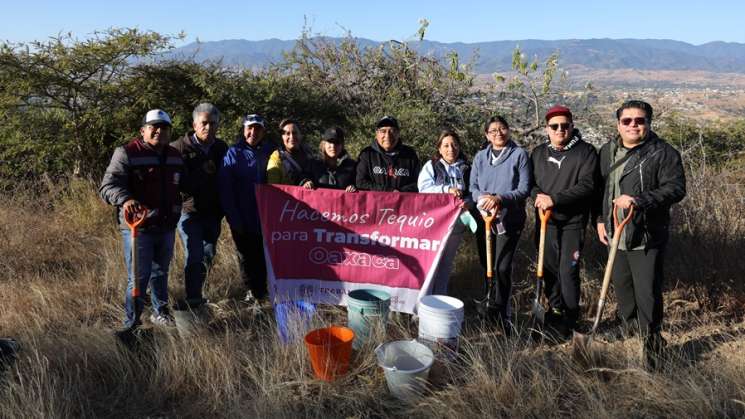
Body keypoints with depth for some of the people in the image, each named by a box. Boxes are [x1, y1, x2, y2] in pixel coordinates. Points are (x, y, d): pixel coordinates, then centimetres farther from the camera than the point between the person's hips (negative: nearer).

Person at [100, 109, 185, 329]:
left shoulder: (175, 156, 10)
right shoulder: (126, 153, -10)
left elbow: (183, 185, 24)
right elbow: (108, 186, -18)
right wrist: (124, 199, -36)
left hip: (166, 227, 6)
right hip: (137, 227, -6)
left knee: (160, 273, 21)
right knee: (138, 278, -4)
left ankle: (160, 312, 38)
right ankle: (132, 323, 10)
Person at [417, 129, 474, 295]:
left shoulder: (466, 169, 8)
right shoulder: (431, 165, 1)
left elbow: (472, 193, 9)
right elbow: (423, 187, -11)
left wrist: (467, 202, -14)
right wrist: (447, 189, -22)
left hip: (456, 223, 3)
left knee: (446, 262, 12)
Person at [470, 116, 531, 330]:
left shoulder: (519, 154, -4)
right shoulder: (480, 157, 9)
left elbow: (524, 189, -8)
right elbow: (473, 187, 8)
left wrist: (500, 199, -21)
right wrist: (483, 198, -14)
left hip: (509, 219, -4)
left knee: (502, 267, -12)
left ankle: (499, 312, 5)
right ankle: (495, 306, 33)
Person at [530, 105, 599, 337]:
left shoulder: (586, 152, -3)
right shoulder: (538, 153, 12)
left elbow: (587, 185, -14)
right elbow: (529, 182, 12)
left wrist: (555, 199, -21)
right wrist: (538, 196, -11)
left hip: (573, 222, -4)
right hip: (545, 220, 4)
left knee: (568, 270, -6)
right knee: (549, 268, 10)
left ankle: (570, 318, 9)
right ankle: (554, 312, 26)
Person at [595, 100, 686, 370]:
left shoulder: (663, 153, -8)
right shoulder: (607, 151, 10)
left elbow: (676, 188, -16)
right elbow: (599, 187, 18)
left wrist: (639, 200, -27)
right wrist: (600, 219, 12)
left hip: (648, 238, -6)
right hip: (615, 235, 6)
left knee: (647, 293, -3)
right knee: (621, 287, 19)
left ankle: (652, 344, 12)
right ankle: (628, 330, 40)